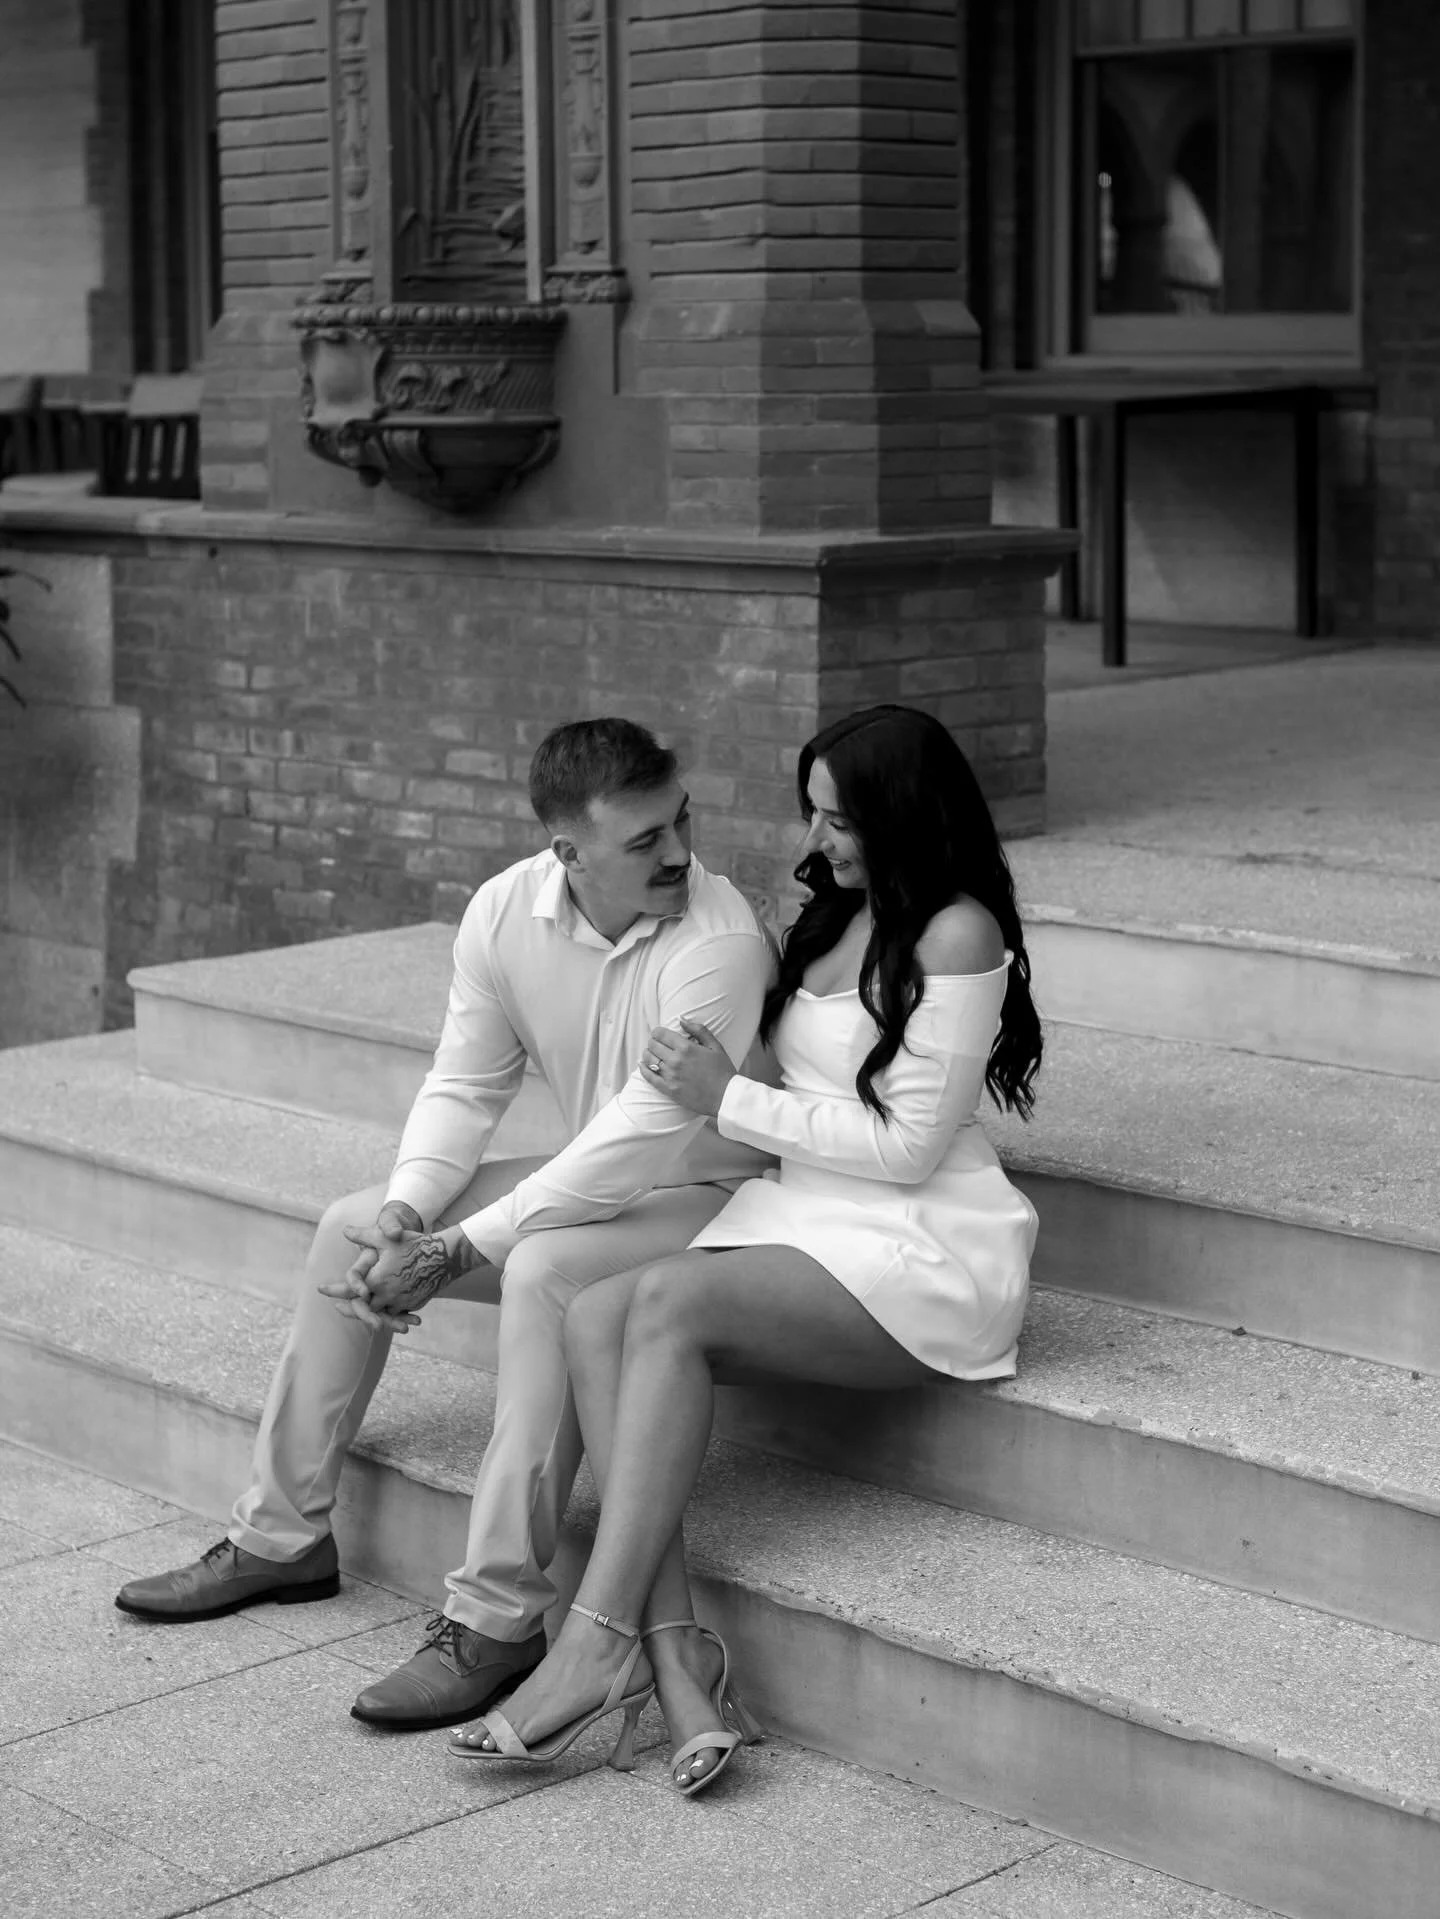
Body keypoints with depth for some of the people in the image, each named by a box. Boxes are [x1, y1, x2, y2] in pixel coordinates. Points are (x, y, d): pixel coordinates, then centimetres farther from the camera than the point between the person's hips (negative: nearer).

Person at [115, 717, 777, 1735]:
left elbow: (643, 1136, -31)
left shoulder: (719, 941, -28)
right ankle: (283, 1536, 11)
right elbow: (464, 1086, 2)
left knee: (542, 1270, -35)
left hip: (710, 1195, -7)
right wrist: (406, 1212, -16)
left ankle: (498, 1618, -30)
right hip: (592, 1182, 7)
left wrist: (463, 1250, -30)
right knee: (351, 1228, 0)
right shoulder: (508, 911, -8)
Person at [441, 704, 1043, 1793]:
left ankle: (600, 1642, -29)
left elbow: (908, 1147, -13)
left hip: (922, 1255, -8)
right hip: (806, 1220, 8)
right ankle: (676, 1653, -30)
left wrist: (731, 1100, -10)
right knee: (596, 1319, -20)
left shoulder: (957, 935, -9)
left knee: (669, 1304, -31)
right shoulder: (837, 915, 18)